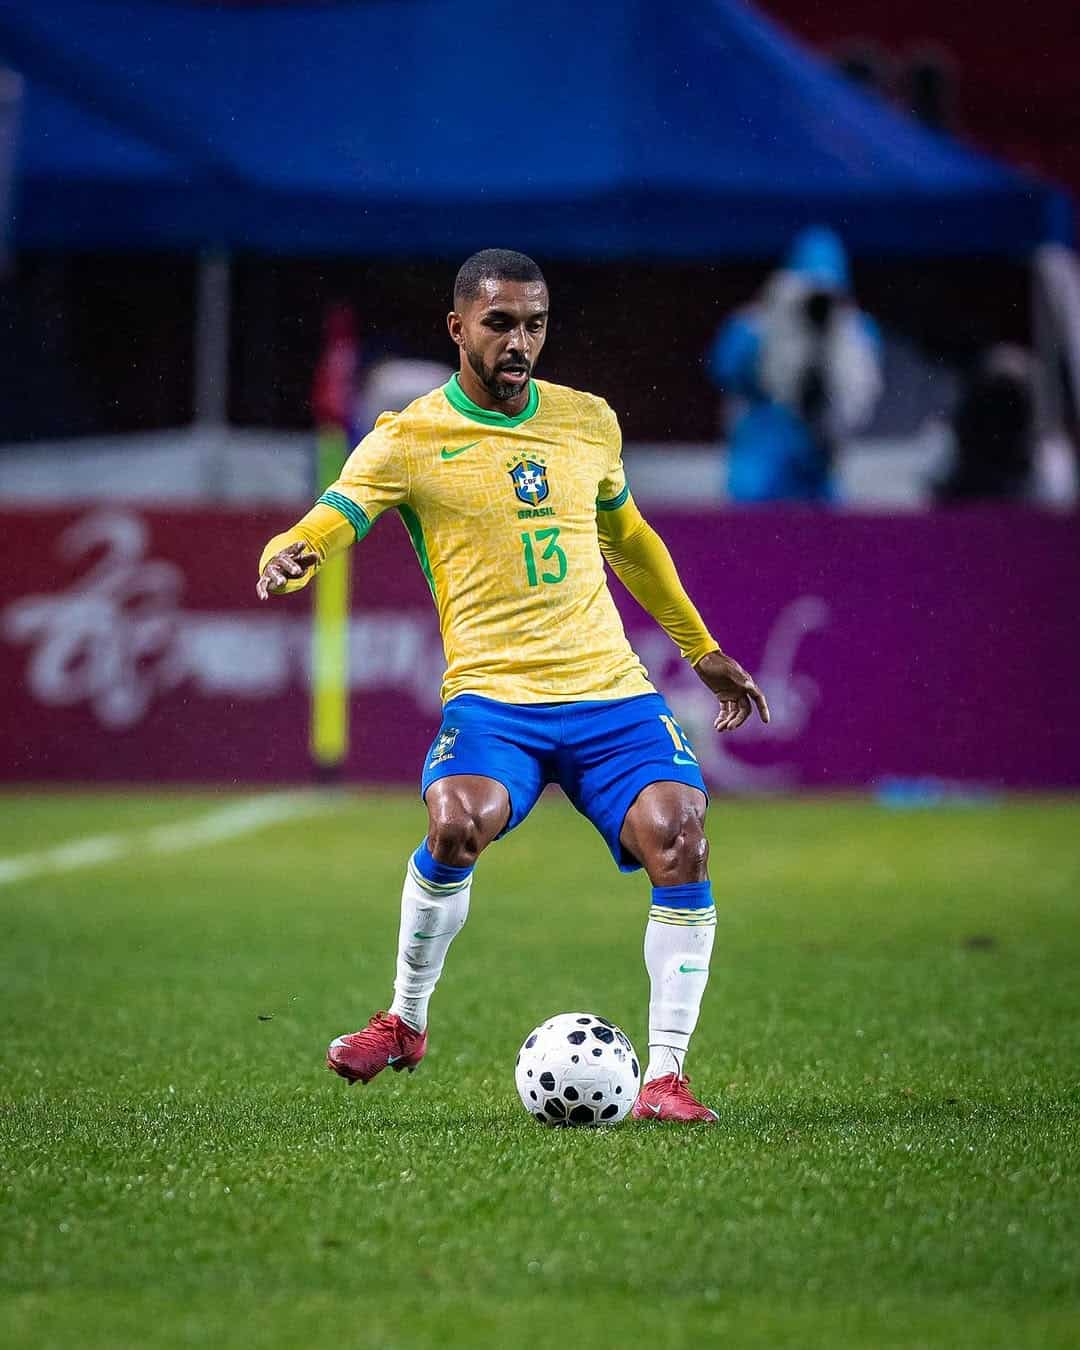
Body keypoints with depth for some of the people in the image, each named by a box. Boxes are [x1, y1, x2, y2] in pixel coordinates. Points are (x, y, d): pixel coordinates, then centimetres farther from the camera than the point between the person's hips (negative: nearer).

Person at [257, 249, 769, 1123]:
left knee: (678, 844, -20)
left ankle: (666, 1073, -7)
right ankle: (407, 1021, -4)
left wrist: (702, 649, 34)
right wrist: (288, 559, -38)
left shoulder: (589, 422, 13)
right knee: (456, 825, -32)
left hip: (612, 691, 4)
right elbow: (329, 520, -13)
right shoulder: (409, 438, -1)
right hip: (492, 696, -3)